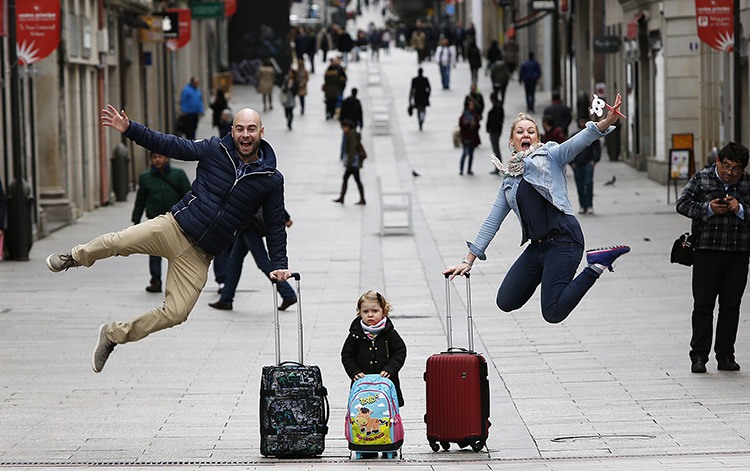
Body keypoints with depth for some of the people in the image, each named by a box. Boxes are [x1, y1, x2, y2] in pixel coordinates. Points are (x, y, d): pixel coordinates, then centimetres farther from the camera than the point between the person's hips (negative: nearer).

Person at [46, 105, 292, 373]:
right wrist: (129, 129, -3)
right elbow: (172, 146, 5)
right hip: (175, 227, -1)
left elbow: (275, 227, 10)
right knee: (119, 242, -23)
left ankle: (113, 335, 11)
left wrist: (279, 265, 4)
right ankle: (75, 257, 11)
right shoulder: (215, 150, 1)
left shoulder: (271, 181, 2)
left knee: (176, 313, -9)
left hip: (200, 255, 1)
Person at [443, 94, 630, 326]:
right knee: (506, 302, 3)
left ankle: (596, 266, 3)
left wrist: (608, 120, -34)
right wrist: (468, 260, 16)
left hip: (563, 239, -7)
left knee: (553, 313, -16)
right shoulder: (509, 179, 18)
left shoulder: (549, 156, 2)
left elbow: (581, 140, -15)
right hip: (538, 246, 7)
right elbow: (492, 222, 19)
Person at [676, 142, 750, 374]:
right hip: (706, 252, -2)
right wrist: (707, 209, -17)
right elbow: (683, 204, -4)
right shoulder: (702, 179, 1)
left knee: (731, 306, 6)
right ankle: (699, 356, 4)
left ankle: (725, 355, 13)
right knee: (703, 305, 0)